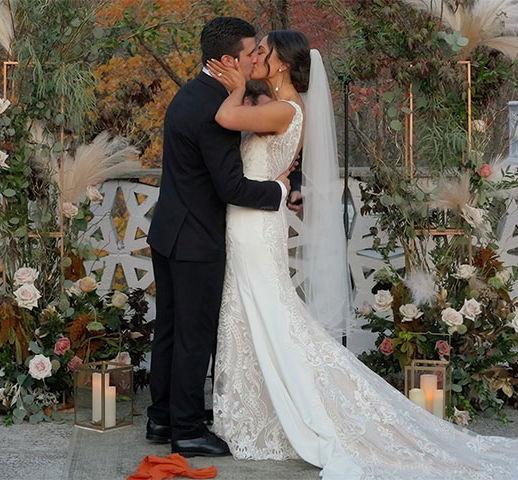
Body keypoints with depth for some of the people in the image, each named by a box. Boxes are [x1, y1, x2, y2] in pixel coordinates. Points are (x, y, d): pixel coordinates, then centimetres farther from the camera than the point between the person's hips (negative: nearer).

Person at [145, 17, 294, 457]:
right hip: (195, 241, -10)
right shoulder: (214, 110, -23)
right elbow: (231, 187, -22)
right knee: (195, 336, 1)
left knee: (170, 328, 16)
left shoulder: (190, 93, 8)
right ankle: (187, 431, 11)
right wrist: (278, 189, -6)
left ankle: (161, 418, 27)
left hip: (168, 232, 10)